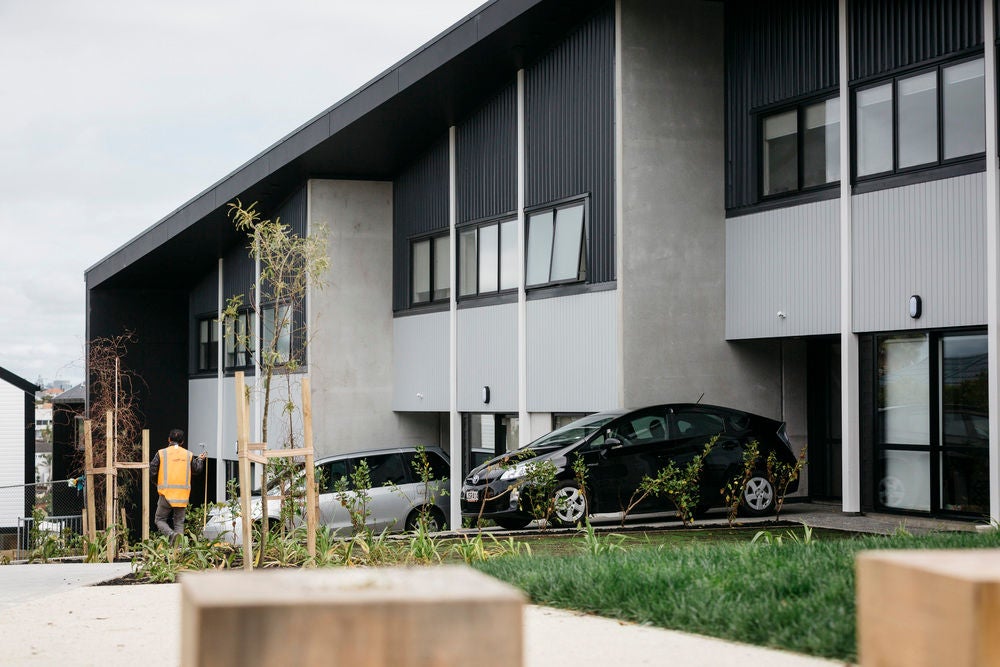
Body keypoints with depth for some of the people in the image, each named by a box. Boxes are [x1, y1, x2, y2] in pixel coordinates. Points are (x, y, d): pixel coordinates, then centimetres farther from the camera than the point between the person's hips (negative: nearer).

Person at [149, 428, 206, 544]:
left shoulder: (161, 453, -3)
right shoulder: (188, 455, 5)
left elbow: (151, 472, -4)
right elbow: (196, 470, 18)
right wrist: (200, 460, 36)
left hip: (166, 494, -2)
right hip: (183, 495, 3)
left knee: (160, 519, 10)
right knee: (179, 523, 11)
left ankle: (171, 534, -18)